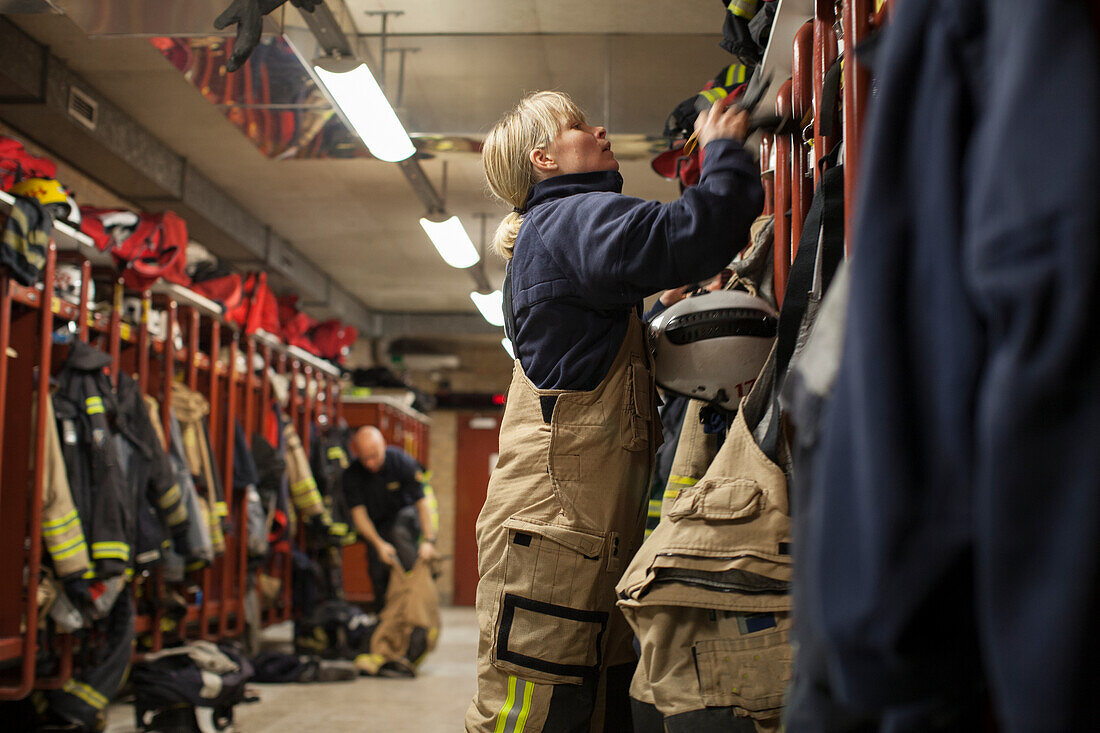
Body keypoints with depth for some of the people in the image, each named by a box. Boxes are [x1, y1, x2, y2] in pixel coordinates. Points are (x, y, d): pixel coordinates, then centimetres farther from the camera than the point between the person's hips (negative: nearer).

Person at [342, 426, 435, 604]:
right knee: (378, 572, -9)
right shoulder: (351, 475, -17)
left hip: (405, 515, -2)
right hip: (376, 524, 2)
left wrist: (428, 540, -29)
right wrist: (379, 544, -30)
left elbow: (422, 502, -20)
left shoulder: (403, 462, -22)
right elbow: (358, 513, -17)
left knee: (399, 534, -34)